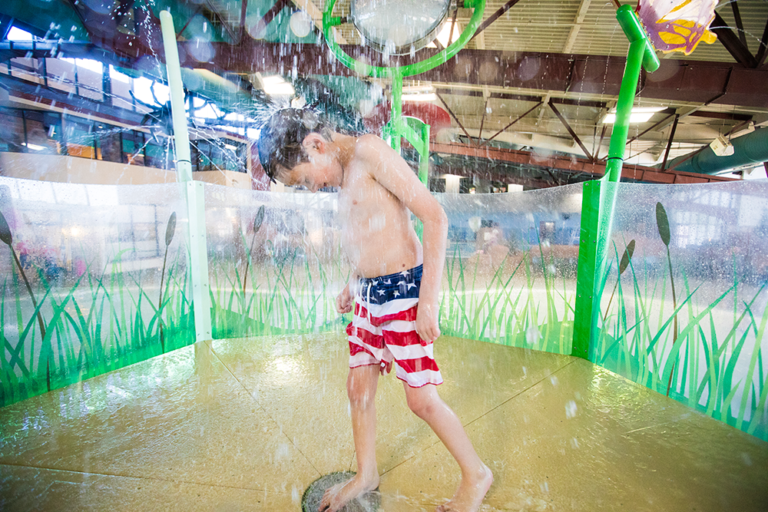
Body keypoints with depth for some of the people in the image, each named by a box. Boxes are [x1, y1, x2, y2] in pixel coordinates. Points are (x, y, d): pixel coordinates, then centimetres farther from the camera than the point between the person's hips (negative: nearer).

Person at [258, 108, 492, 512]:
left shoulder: (368, 151, -13)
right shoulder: (343, 173, 14)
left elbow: (434, 216, -19)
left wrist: (429, 298, -21)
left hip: (403, 290, -8)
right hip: (368, 295, 9)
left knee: (421, 399, 3)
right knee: (358, 388, 15)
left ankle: (476, 474, 30)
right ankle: (366, 475, 40)